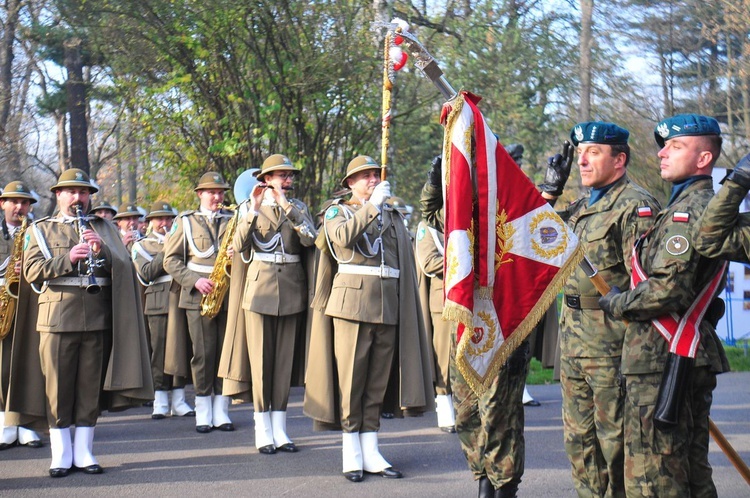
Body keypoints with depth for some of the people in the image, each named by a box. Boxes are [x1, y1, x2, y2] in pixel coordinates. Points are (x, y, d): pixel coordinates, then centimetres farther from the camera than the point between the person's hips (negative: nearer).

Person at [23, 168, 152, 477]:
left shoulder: (103, 229, 15)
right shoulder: (40, 229, 10)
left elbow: (123, 267, 6)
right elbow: (31, 271, -3)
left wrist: (101, 250, -12)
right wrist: (68, 258, -17)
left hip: (97, 318, 2)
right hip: (57, 318, -2)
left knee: (91, 387, 4)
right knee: (58, 388, 1)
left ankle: (84, 452, 12)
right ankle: (60, 455, 8)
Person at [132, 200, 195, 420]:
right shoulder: (141, 245, 11)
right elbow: (146, 273, -5)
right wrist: (165, 251, -9)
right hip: (159, 302, -3)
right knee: (159, 350, -4)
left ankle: (179, 401, 7)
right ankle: (160, 403, 2)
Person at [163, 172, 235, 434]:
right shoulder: (185, 222, 8)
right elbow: (171, 259, 4)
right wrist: (194, 280, -11)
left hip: (229, 296, 2)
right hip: (198, 296, -2)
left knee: (225, 352, 2)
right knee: (203, 353, -3)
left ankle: (221, 412, 8)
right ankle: (203, 414, 4)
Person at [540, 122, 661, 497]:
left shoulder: (636, 206, -11)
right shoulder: (582, 206, 16)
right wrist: (549, 190, 17)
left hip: (610, 339, -9)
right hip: (573, 336, 9)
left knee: (614, 438, -2)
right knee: (579, 437, 15)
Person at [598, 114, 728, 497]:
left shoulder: (688, 209, -14)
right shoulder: (706, 205, 19)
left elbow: (670, 289, -23)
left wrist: (618, 304, -7)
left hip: (662, 362, -11)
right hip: (693, 357, 11)